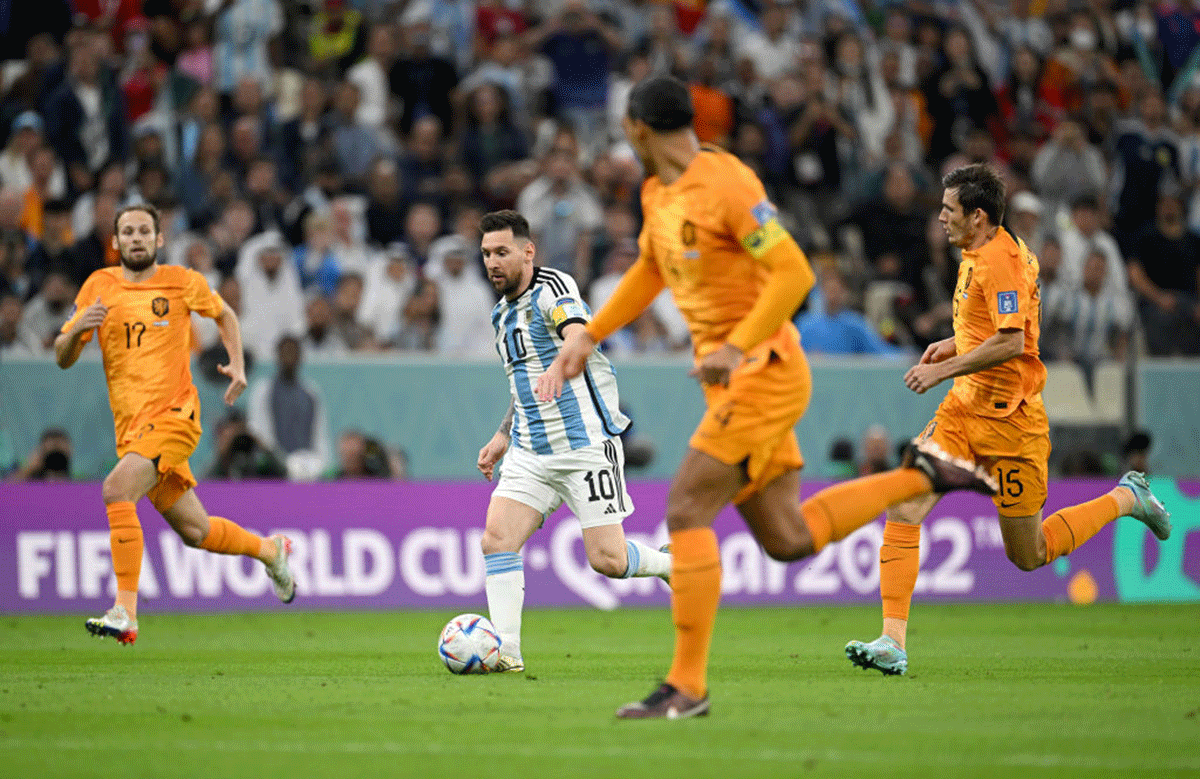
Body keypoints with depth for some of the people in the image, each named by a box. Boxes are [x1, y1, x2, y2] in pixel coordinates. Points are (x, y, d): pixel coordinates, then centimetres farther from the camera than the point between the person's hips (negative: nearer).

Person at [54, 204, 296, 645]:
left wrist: (237, 364, 7)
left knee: (117, 489, -28)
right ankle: (270, 551, 41)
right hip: (130, 426, 5)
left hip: (175, 415, -5)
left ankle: (125, 612, -29)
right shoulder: (99, 287, 7)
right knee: (193, 531, 11)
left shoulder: (182, 282, 2)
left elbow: (224, 314, 22)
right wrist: (78, 329, -14)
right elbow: (63, 359, 7)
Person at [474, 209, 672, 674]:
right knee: (497, 538, -13)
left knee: (607, 560, -9)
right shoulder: (503, 313, 16)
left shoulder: (552, 288, -11)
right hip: (530, 452, 7)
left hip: (585, 442, -7)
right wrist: (503, 436, 27)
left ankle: (671, 565, 23)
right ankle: (506, 652, -14)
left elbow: (579, 334, -33)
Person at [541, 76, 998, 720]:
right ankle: (922, 476, 25)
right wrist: (586, 337, 24)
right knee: (787, 540, 11)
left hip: (763, 370, -9)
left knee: (687, 509, -14)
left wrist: (735, 349, -30)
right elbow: (649, 272, 29)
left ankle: (687, 686, -11)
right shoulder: (657, 192, 11)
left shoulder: (726, 185, -17)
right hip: (730, 376, 9)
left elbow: (794, 274, -22)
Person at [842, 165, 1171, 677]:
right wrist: (954, 345, 12)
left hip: (1007, 419, -9)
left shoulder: (1000, 260, -18)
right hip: (964, 408, 9)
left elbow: (1010, 342, -26)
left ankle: (1126, 499, 25)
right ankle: (893, 643, -14)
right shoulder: (977, 256, 12)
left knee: (1029, 555, 4)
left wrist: (944, 370, -21)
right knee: (903, 508, -11)